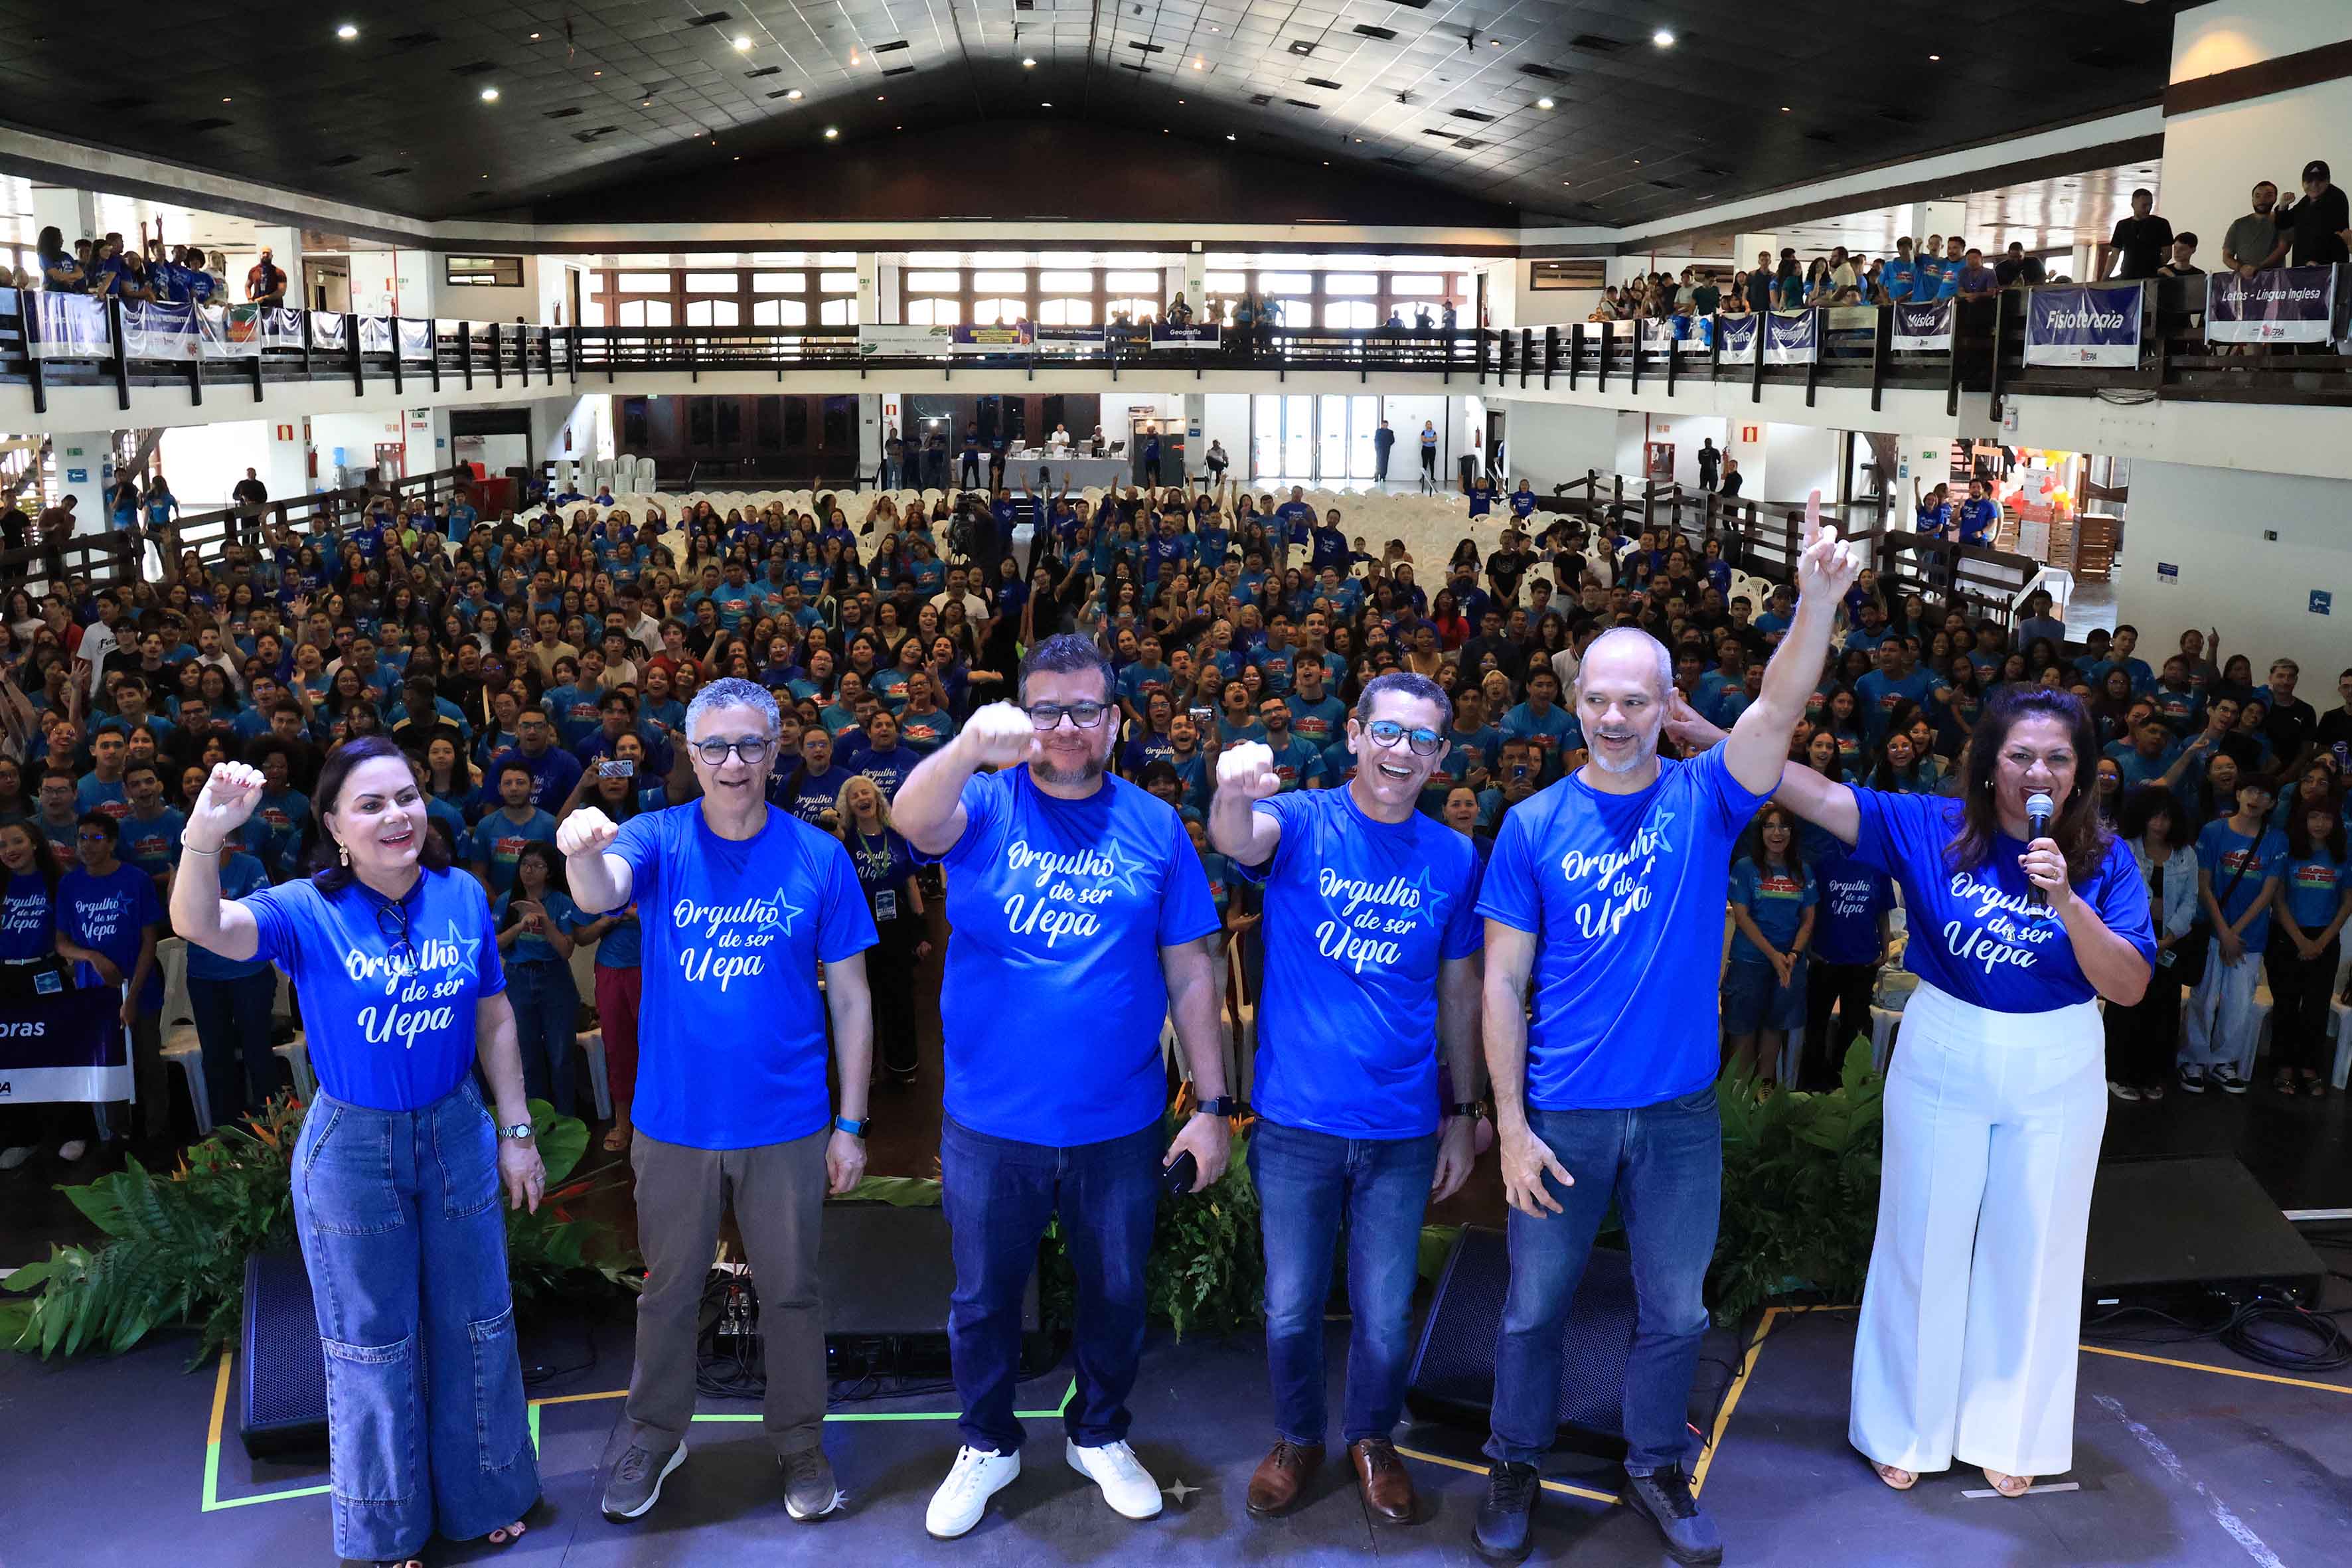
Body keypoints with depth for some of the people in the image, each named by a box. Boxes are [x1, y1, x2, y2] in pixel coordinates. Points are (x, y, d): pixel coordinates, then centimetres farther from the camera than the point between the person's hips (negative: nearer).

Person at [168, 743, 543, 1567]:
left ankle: (484, 1496, 38)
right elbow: (199, 923, -33)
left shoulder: (463, 896, -7)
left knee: (474, 1326, 15)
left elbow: (495, 1022, 1)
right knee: (373, 1343, 13)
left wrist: (517, 1131, 4)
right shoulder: (308, 912, -14)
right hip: (351, 1150, -2)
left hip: (457, 1134, 3)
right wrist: (205, 833, -51)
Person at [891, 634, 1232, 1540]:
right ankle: (988, 1446, 40)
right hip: (991, 1123, -1)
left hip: (1120, 1123, 1)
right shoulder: (985, 805, -6)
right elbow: (912, 820, -29)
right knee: (984, 1296, 16)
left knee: (1116, 1293, 18)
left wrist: (1211, 1105, -2)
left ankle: (1099, 1435, 43)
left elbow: (1189, 974, 0)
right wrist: (972, 745, -49)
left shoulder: (1154, 826, -2)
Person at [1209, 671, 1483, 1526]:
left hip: (1402, 1131, 2)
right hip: (1295, 1120, -1)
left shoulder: (1454, 858, 0)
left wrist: (1463, 1114, 7)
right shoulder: (1301, 822, -8)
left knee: (1385, 1315, 14)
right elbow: (1238, 839, -32)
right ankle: (1298, 1438, 39)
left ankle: (1373, 1439, 40)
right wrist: (1233, 795, -55)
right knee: (1291, 1308, 13)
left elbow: (1459, 993, 7)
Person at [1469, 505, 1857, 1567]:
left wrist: (1817, 600, -38)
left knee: (1675, 1310, 15)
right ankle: (1514, 1464, 34)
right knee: (1536, 1305, 13)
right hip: (1562, 1112, -1)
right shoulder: (1534, 826, -6)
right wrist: (1510, 1124, -9)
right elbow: (1503, 981, -5)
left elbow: (1780, 709, -22)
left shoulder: (1705, 799, -3)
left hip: (1679, 1109, 1)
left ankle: (1656, 1468, 38)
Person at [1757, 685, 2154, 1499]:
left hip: (2055, 1077, 1)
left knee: (2030, 1250, 13)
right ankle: (1907, 1427, 30)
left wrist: (2066, 901, -29)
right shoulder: (1933, 828, -9)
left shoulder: (2104, 861, -8)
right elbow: (1818, 795, -15)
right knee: (1924, 1241, 10)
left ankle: (2009, 1432, 34)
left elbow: (2130, 986, -14)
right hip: (1942, 1060, 0)